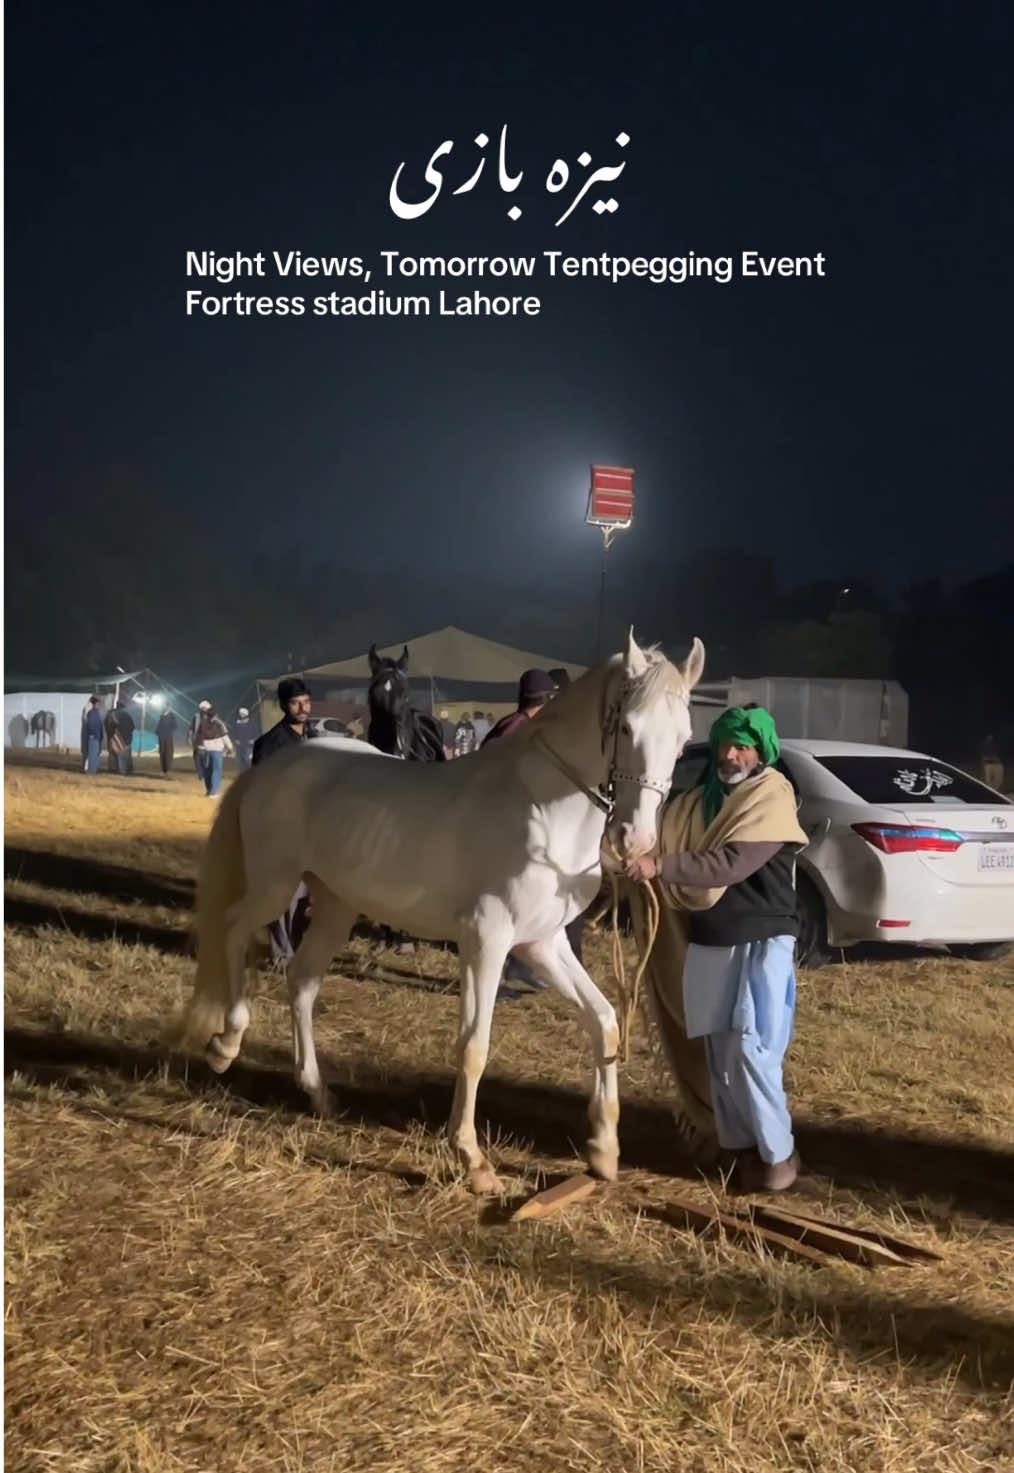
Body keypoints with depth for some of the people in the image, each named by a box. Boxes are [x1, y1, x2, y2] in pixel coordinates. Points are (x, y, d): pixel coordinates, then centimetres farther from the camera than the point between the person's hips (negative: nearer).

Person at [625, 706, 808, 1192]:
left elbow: (733, 863, -25)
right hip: (705, 943, 6)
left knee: (750, 1051, -7)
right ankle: (738, 1145, 22)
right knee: (718, 1052, 10)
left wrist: (660, 867, -33)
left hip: (760, 942, -6)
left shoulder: (772, 798, -11)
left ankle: (777, 1153, 8)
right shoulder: (699, 800, 11)